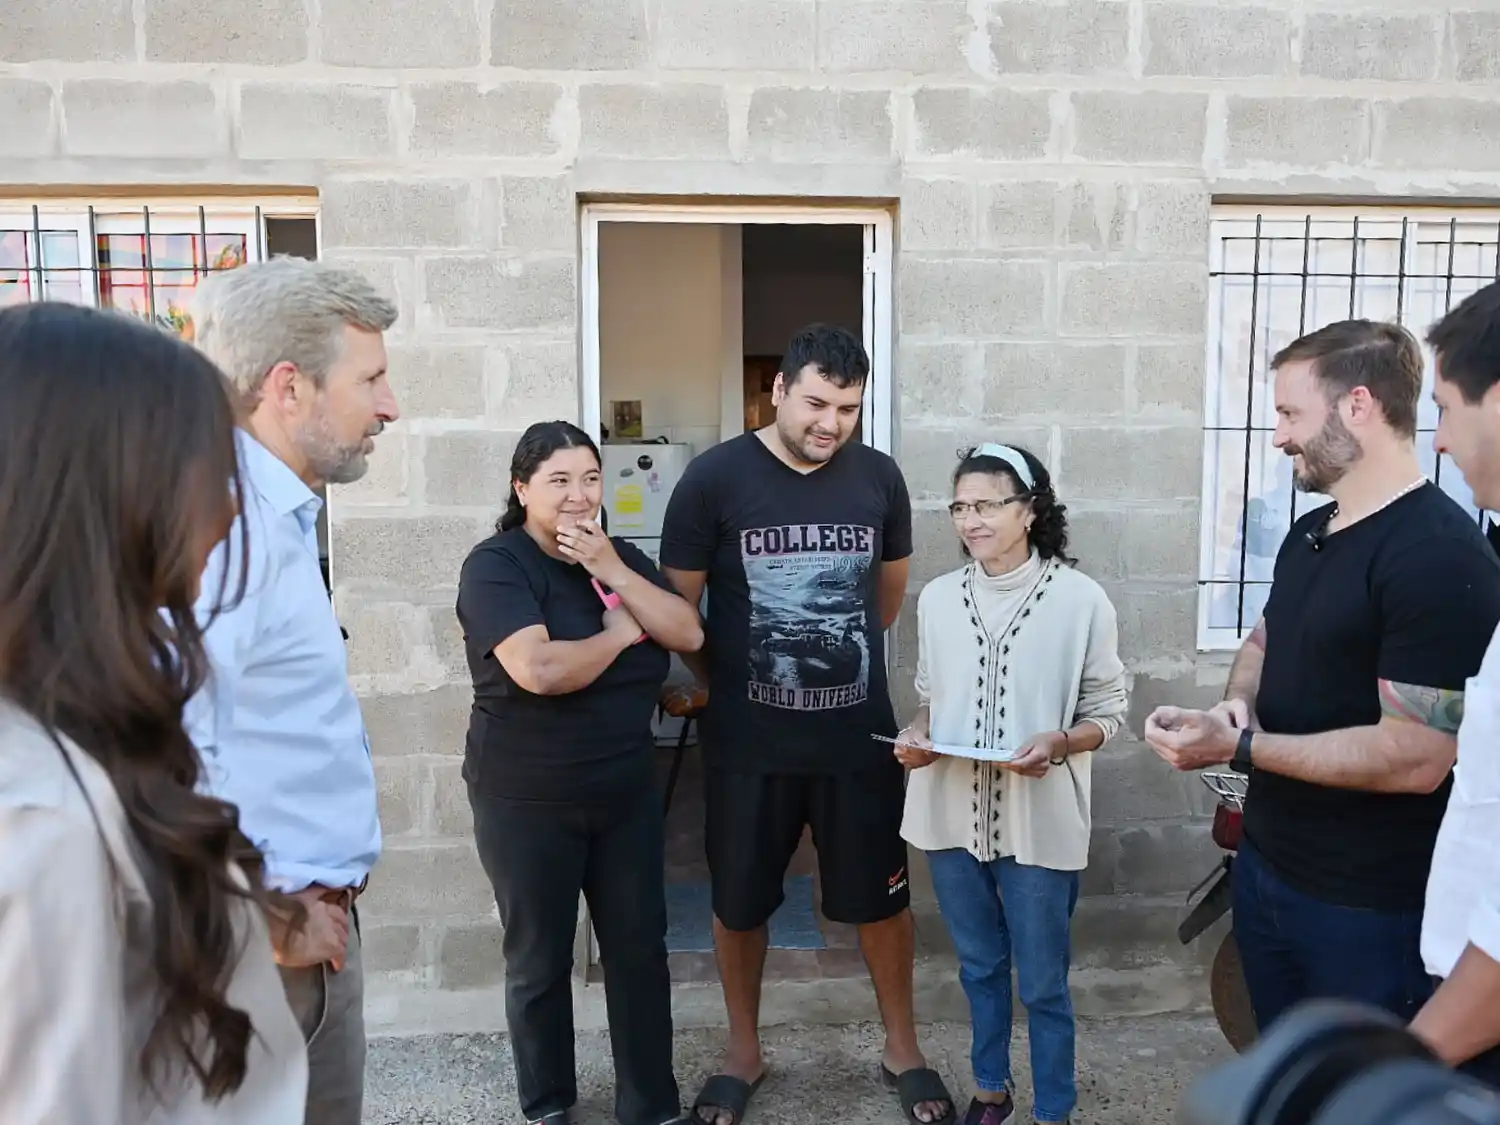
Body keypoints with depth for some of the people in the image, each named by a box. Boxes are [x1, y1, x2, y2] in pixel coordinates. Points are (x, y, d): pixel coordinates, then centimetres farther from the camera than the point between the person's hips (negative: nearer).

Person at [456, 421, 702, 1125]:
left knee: (640, 950, 11)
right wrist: (621, 632, -12)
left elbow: (689, 635, -6)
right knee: (539, 960, 10)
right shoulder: (495, 564, -13)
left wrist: (611, 572, -15)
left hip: (627, 790, 5)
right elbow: (541, 670, -28)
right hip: (526, 800, -5)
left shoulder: (621, 556, 6)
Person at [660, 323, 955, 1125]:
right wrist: (725, 689, 6)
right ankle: (743, 1054, 37)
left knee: (881, 899, 14)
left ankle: (901, 1049, 37)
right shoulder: (714, 479, -11)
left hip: (860, 735, 2)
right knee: (738, 903, 14)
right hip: (748, 742, -1)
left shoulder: (879, 478, -2)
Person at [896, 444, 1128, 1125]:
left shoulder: (1080, 599, -10)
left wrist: (1057, 743, -23)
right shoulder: (937, 597, 1)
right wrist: (916, 735, -8)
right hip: (953, 813, 4)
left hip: (1039, 820, -3)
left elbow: (1106, 711, -4)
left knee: (1043, 984, 10)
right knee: (979, 966, 21)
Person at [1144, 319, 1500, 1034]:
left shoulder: (1441, 556, -22)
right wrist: (1239, 702, -3)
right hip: (1267, 867, 8)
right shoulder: (1311, 531, 7)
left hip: (1370, 907, -8)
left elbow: (1415, 758, -27)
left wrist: (1236, 748, -23)